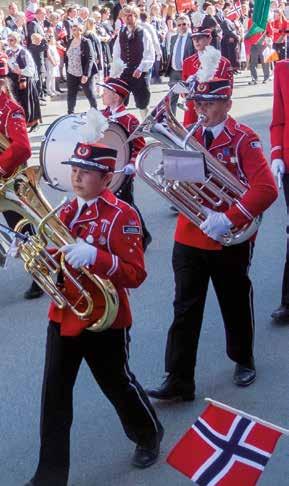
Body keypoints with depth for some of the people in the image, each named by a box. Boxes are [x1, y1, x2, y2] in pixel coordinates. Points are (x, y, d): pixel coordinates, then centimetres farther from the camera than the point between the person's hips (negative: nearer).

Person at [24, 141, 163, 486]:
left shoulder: (122, 215, -15)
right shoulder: (66, 211, 6)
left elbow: (135, 275, -20)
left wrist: (94, 255, -34)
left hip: (104, 320, -5)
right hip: (63, 316, 6)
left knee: (118, 384, 14)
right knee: (54, 396, 6)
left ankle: (149, 436, 43)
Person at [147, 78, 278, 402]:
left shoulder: (243, 139, -11)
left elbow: (266, 189, -20)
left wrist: (229, 220, -27)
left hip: (230, 242, -3)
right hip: (188, 239, 3)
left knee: (236, 304, 15)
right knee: (185, 310, 2)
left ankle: (244, 360, 38)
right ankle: (178, 379, 7)